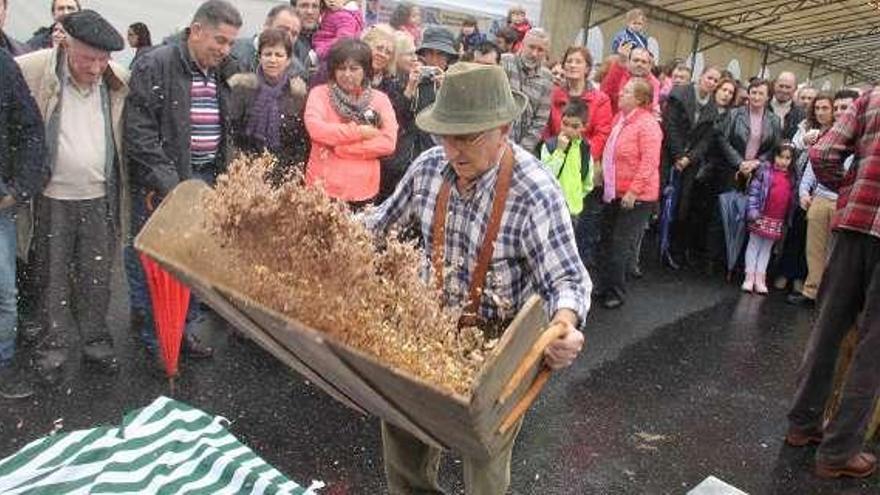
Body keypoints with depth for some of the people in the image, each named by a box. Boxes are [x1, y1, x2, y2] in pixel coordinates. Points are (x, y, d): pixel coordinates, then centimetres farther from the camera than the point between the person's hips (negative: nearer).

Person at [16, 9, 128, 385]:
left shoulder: (120, 82, -2)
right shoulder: (30, 71, -11)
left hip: (100, 198, 2)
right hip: (52, 197, -2)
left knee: (96, 278, 12)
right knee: (53, 277, 11)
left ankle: (96, 342, 27)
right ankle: (54, 346, 25)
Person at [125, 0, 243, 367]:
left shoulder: (221, 75, 11)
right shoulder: (155, 66, -10)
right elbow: (139, 131, -16)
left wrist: (223, 178, 11)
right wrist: (167, 182, -20)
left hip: (205, 182, 6)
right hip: (161, 186, -6)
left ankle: (184, 331, 29)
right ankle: (155, 342, 17)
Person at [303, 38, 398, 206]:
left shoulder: (379, 99, 5)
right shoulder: (320, 93, 3)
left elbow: (388, 143, -7)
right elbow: (315, 129, -14)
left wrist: (338, 148, -12)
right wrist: (359, 131, -13)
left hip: (362, 191, 1)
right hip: (323, 188, -1)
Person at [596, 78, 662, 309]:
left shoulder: (647, 125, -17)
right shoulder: (620, 118, 8)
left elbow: (649, 162, -23)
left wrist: (634, 191, -25)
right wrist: (603, 174, 18)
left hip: (636, 196, -9)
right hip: (614, 192, 9)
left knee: (622, 246, -2)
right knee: (607, 242, 15)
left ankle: (615, 293, 12)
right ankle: (604, 286, 29)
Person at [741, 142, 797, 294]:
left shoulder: (792, 177, 8)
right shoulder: (765, 170, -4)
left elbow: (792, 198, 12)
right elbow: (754, 190, -8)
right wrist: (752, 210, -16)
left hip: (778, 220, 4)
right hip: (761, 216, -4)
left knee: (767, 247, 9)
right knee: (754, 244, 4)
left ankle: (760, 279, 13)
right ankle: (749, 277, 7)